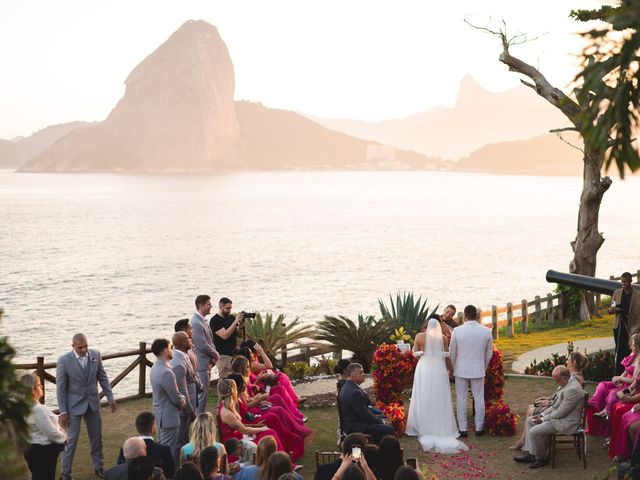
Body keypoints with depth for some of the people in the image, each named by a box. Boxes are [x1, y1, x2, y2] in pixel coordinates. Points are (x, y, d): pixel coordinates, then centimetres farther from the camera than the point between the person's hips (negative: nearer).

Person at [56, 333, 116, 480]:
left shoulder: (95, 354, -7)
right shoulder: (64, 361, -17)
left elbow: (102, 377, 5)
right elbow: (60, 388, -12)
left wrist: (110, 397, 2)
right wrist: (63, 412, -12)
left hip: (93, 402, 4)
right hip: (74, 404, -4)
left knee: (97, 437, 14)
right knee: (71, 439, 0)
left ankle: (99, 467, 31)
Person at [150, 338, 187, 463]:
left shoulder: (155, 368, 4)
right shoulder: (166, 372, -27)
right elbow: (176, 398, -21)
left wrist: (181, 398, 0)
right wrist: (183, 402, 0)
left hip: (160, 414, 10)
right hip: (168, 416, -10)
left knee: (162, 446, 20)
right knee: (169, 451, -1)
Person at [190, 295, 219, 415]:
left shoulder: (202, 321, 11)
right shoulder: (196, 323, -21)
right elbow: (203, 346, -23)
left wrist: (213, 357, 2)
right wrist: (216, 355, -7)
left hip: (207, 363, 10)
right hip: (201, 364, -10)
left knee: (204, 392, 15)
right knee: (202, 394, -5)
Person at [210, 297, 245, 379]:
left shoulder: (232, 318, 11)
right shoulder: (215, 320, -10)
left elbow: (237, 333, 14)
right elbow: (224, 335, -20)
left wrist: (241, 325, -7)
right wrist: (235, 322, -21)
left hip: (233, 353, 7)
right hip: (223, 355, -6)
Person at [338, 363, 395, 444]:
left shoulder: (348, 387, 8)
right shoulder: (354, 392, -25)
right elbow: (365, 414, -20)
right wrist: (381, 422, -7)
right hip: (355, 428, -11)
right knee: (389, 430, -19)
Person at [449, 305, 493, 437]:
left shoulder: (457, 331, -11)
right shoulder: (486, 331, -5)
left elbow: (452, 353, -2)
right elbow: (489, 353, 4)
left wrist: (452, 368, 13)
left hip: (461, 370, -1)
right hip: (478, 370, 1)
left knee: (461, 399, 7)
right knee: (479, 398, 10)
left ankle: (462, 429, 11)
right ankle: (479, 428, 15)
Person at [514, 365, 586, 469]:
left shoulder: (572, 390, -27)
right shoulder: (568, 383, 6)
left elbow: (561, 413, -23)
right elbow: (557, 405, 16)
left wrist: (543, 419, -12)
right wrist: (542, 415, 6)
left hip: (566, 423, -11)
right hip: (558, 416, 11)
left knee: (534, 432, -19)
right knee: (530, 421, 12)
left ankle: (541, 459, 2)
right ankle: (530, 454, 10)